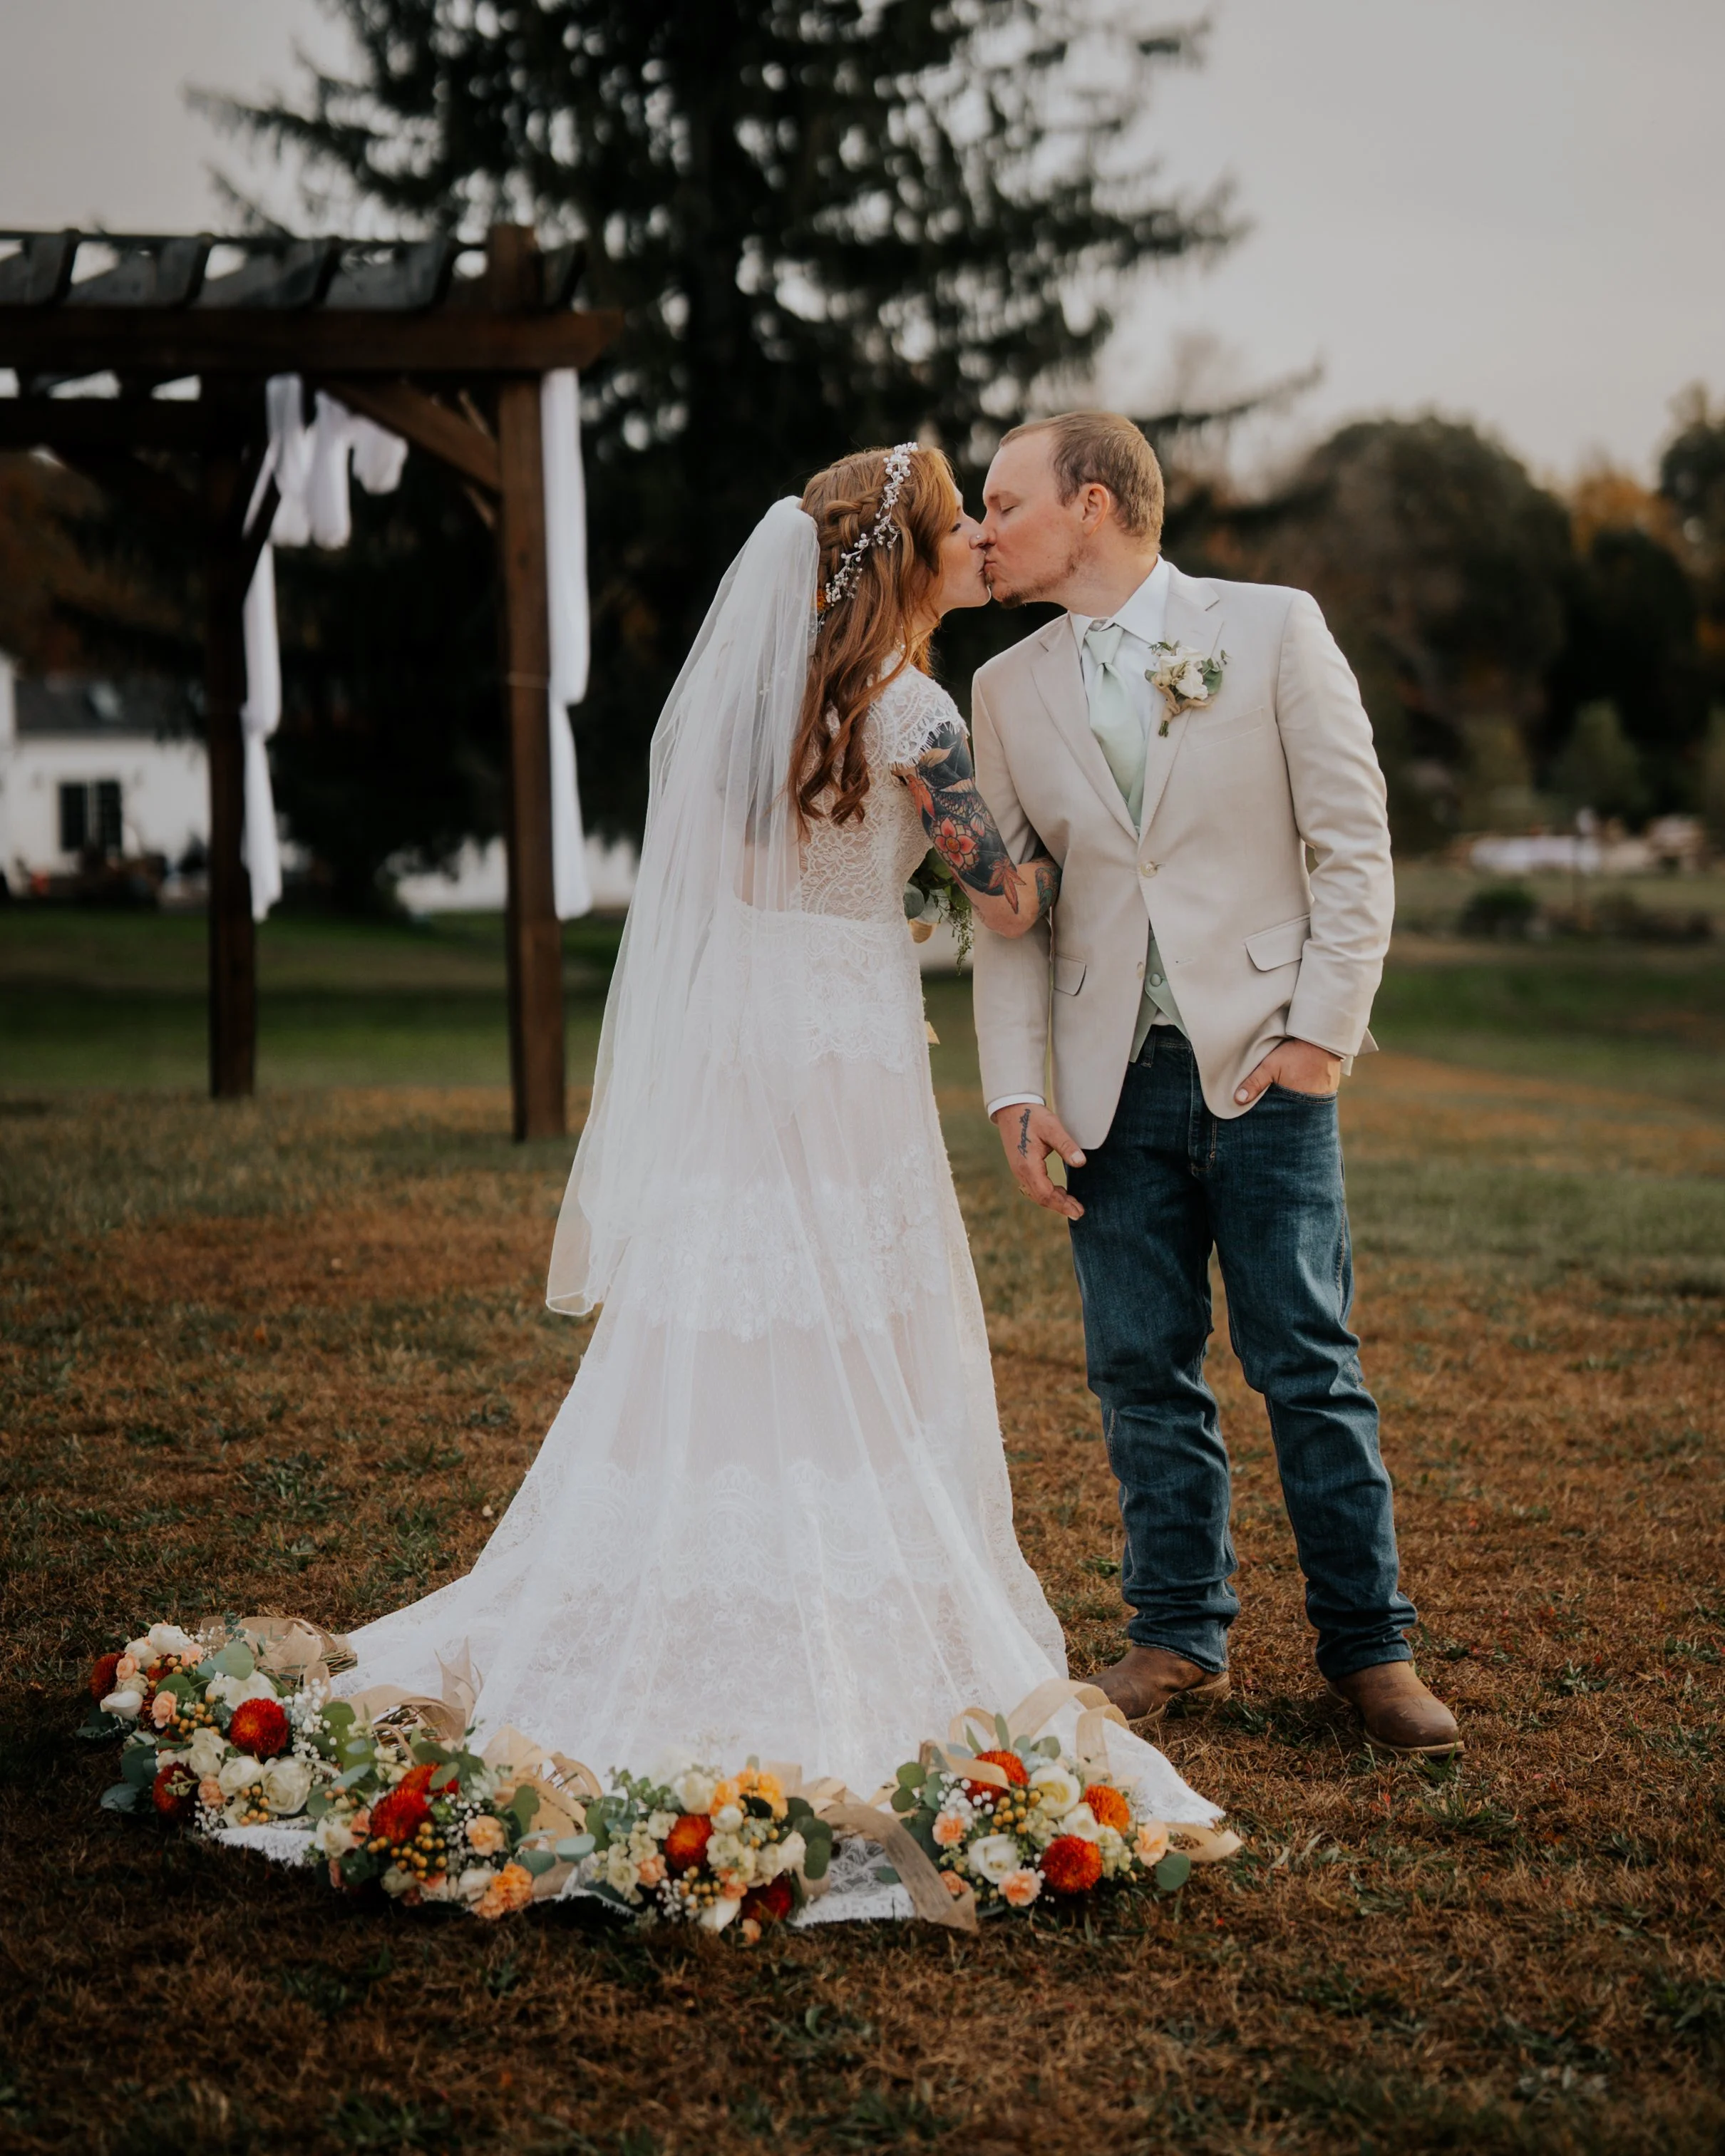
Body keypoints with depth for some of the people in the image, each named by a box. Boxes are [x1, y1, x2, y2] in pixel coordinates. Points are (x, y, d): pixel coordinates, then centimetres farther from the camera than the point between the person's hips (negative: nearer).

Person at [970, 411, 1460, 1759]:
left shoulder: (1274, 630, 0)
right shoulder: (1010, 690, 10)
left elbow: (1354, 845, -2)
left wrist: (1322, 1035, -9)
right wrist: (1017, 1092, -1)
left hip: (1266, 1064, -3)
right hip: (1113, 1084, 3)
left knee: (1308, 1365, -1)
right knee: (1144, 1372, 6)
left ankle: (1370, 1645, 11)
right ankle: (1182, 1638, 18)